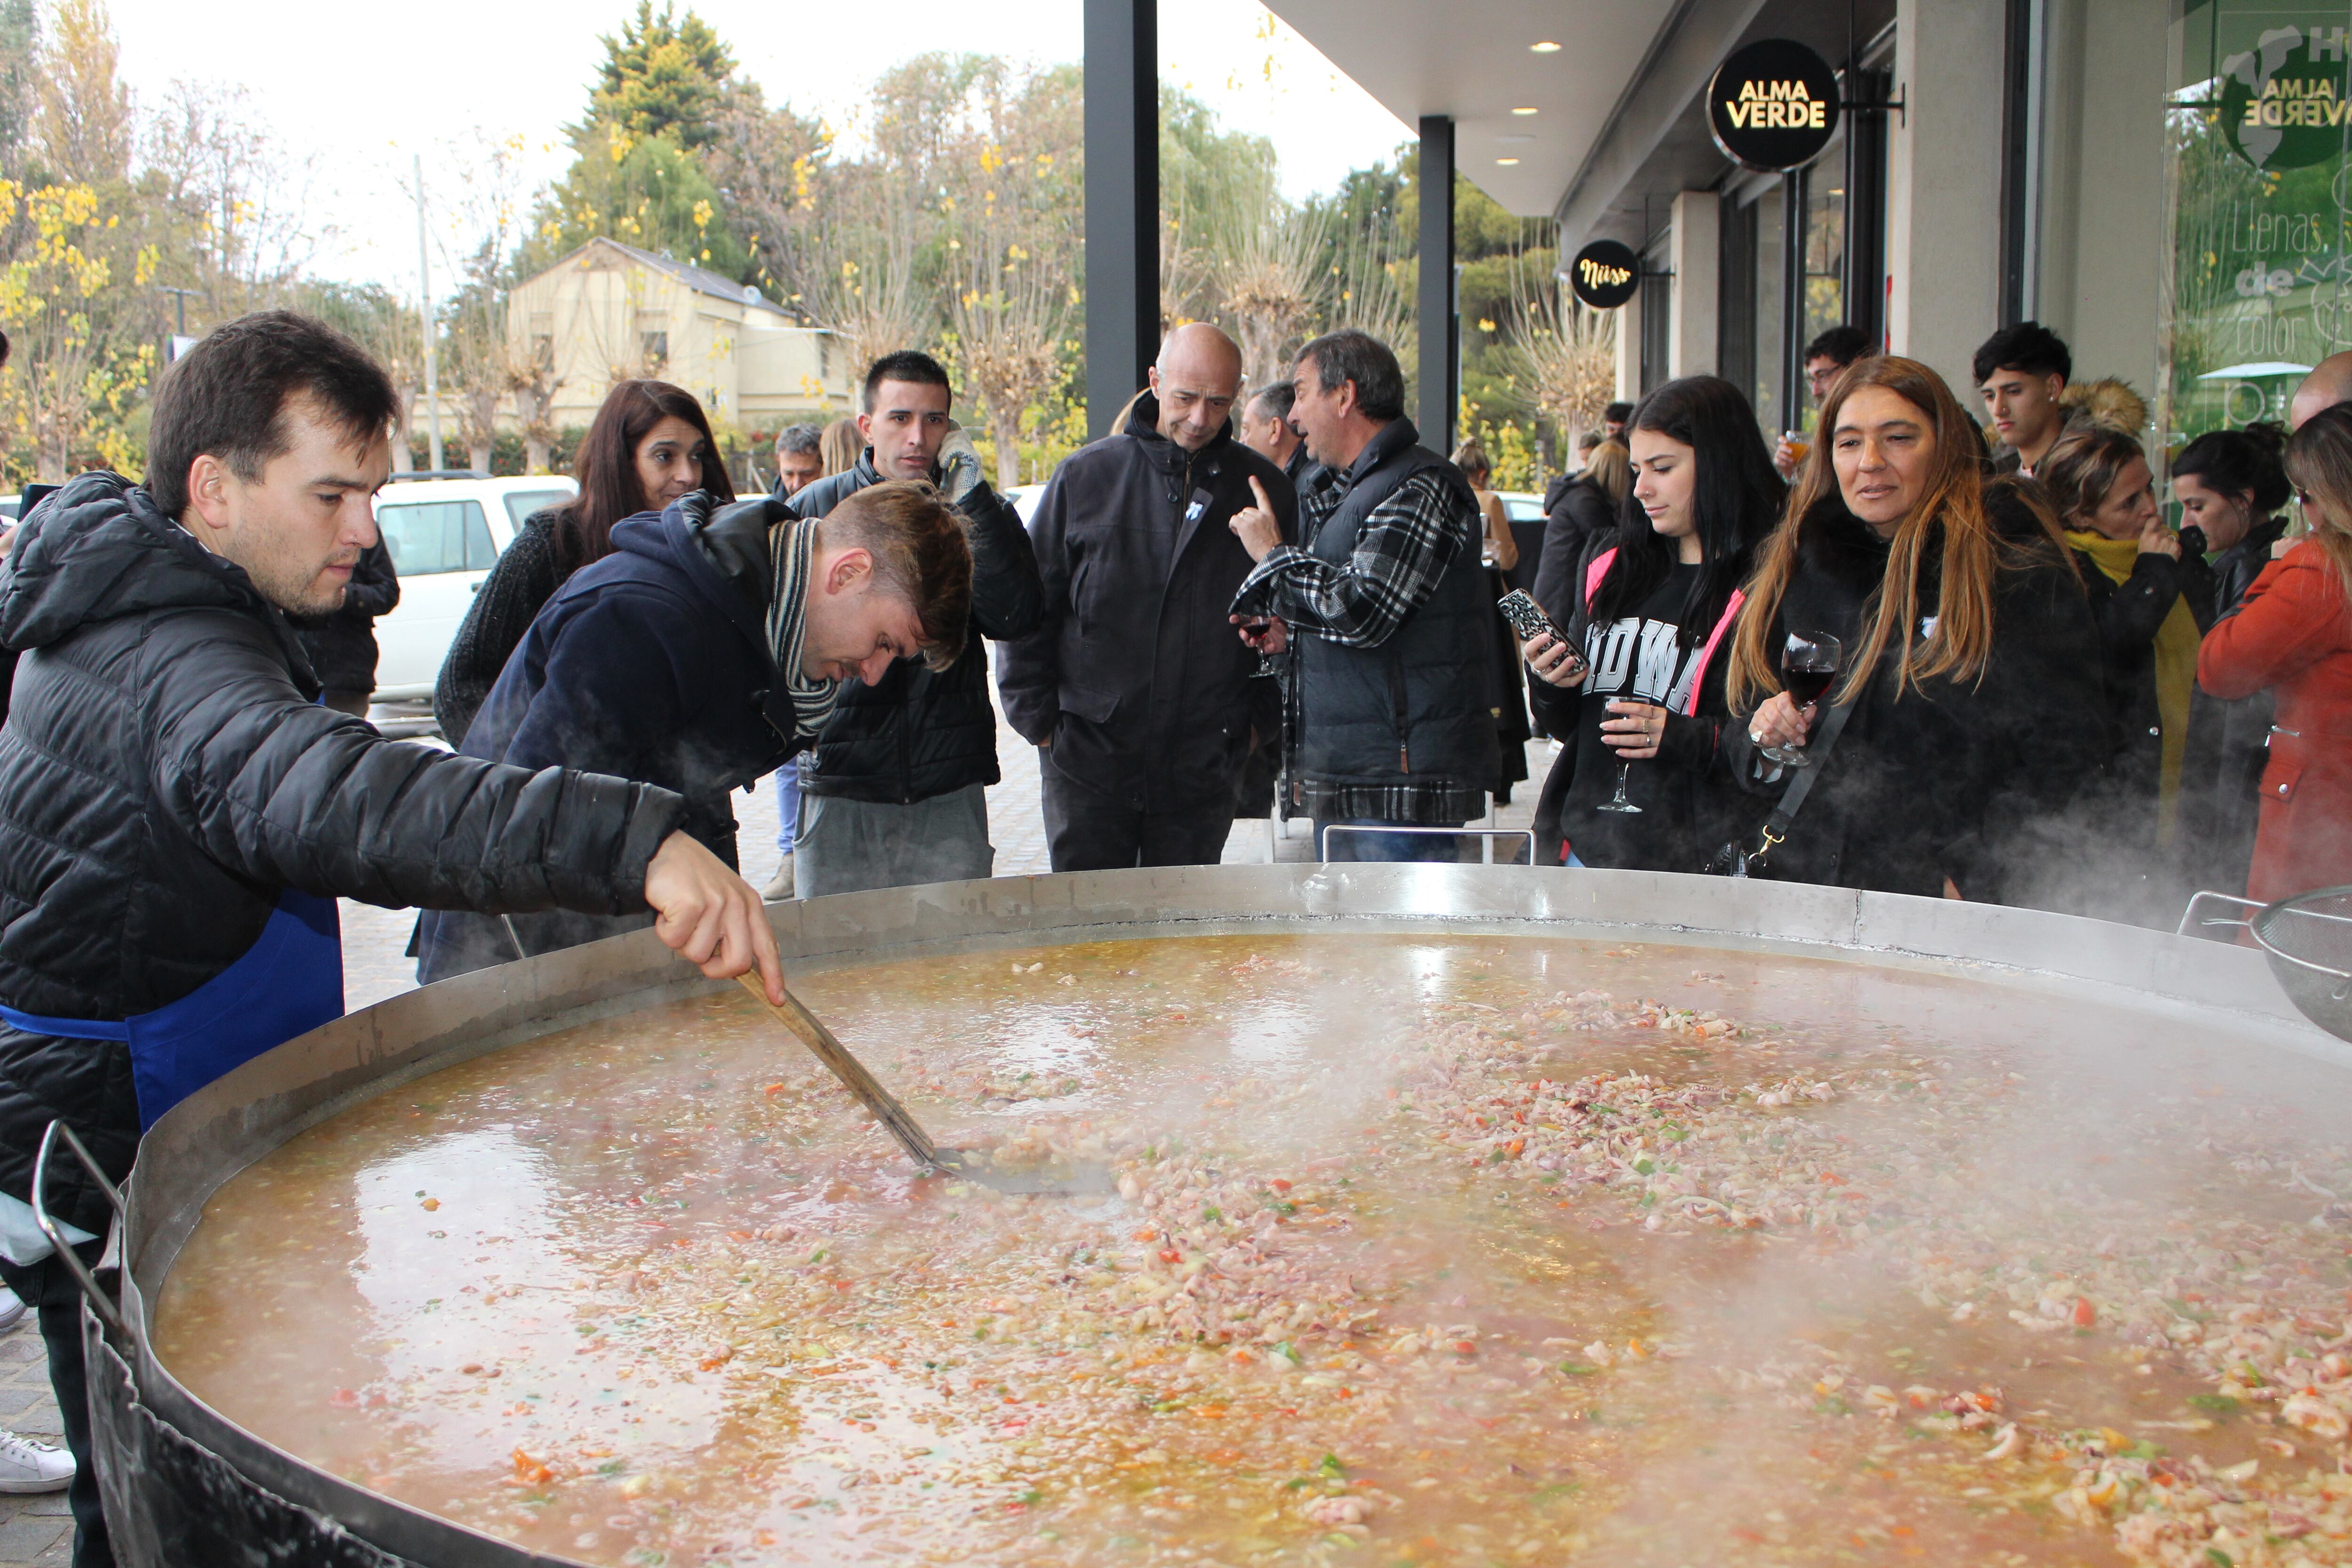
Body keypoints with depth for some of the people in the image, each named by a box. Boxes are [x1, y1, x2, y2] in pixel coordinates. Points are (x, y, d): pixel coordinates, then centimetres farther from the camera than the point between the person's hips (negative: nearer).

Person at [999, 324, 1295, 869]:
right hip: (1089, 758, -1)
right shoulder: (1084, 476, 0)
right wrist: (1036, 717, 1)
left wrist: (1262, 719, 6)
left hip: (1204, 768, 1)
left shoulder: (1264, 489, 3)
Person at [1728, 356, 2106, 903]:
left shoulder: (2021, 567, 1)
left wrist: (1975, 884, -12)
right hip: (1804, 890, 6)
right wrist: (1765, 742, -3)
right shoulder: (1803, 566, 14)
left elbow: (2062, 763, -3)